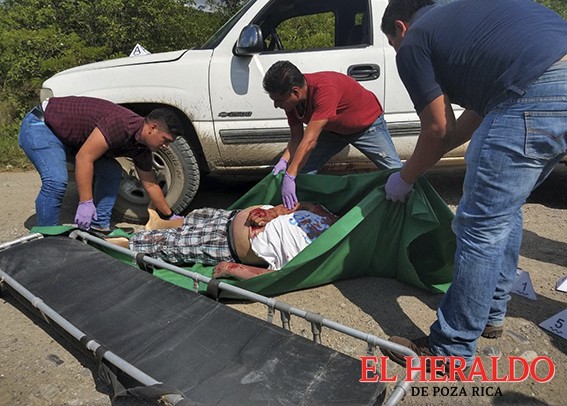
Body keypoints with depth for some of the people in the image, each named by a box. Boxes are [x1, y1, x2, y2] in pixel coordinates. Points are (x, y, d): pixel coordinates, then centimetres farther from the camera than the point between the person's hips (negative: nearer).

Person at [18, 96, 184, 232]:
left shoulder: (141, 149, -4)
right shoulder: (122, 124, -33)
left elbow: (150, 185, 6)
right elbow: (83, 158, -35)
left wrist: (170, 216, 10)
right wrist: (85, 203, -35)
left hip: (69, 136, 9)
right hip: (41, 123, -8)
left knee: (112, 172, -2)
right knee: (56, 181, -28)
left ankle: (99, 227, 3)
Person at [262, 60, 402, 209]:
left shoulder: (324, 89, -41)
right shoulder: (291, 99, -18)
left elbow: (309, 141, -45)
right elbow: (297, 138, -10)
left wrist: (290, 176, -45)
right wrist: (284, 161, -29)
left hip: (367, 123, -6)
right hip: (333, 128, 6)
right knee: (303, 169, -4)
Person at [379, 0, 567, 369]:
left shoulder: (413, 42, 7)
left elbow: (440, 129, 6)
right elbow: (481, 109, 28)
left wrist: (405, 178, 21)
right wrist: (428, 156, 34)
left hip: (534, 97, -9)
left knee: (482, 227, -3)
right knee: (505, 211, 20)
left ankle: (452, 350, 11)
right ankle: (491, 314, 34)